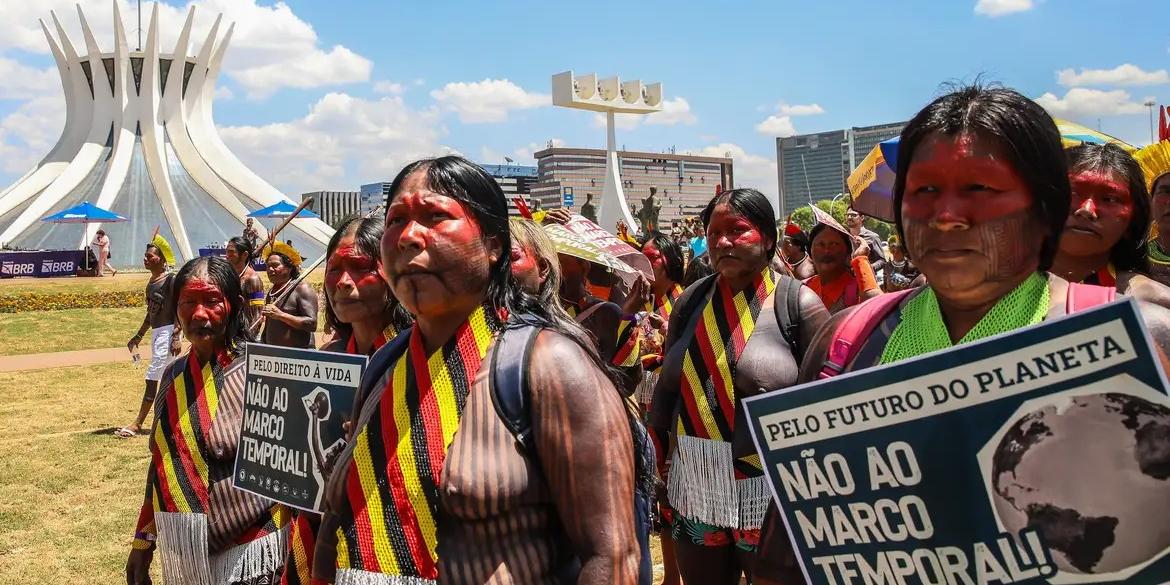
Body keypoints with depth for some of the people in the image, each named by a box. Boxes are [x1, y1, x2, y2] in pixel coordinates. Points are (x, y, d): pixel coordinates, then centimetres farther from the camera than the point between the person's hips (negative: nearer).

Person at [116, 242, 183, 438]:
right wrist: (138, 337, 24)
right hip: (156, 332, 9)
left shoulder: (171, 280, -11)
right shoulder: (151, 282, 14)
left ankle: (138, 423, -4)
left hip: (168, 331, -9)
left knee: (152, 375, -7)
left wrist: (177, 336, -21)